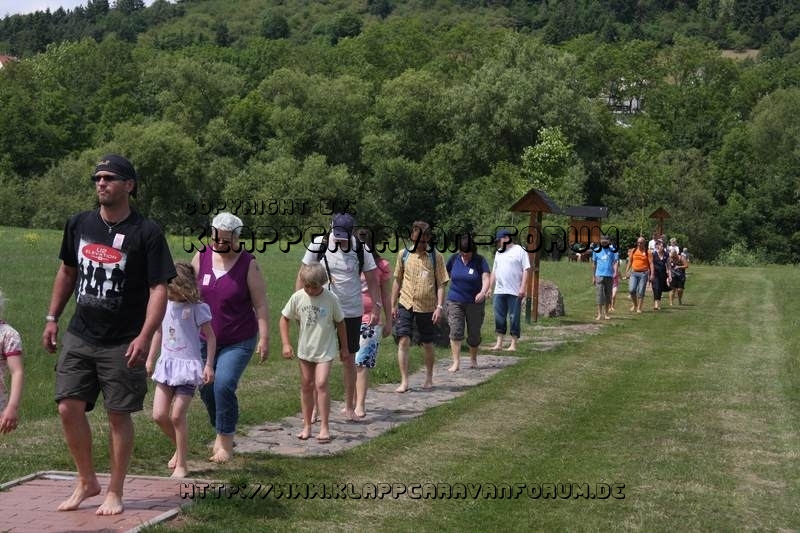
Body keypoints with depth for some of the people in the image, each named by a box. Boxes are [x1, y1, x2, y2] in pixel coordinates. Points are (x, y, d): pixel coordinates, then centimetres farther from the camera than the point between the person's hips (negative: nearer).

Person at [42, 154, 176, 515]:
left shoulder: (146, 233, -10)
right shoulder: (79, 225, 5)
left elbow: (159, 288, -12)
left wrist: (145, 337, -23)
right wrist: (52, 318, 14)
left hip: (123, 344, -4)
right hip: (79, 336, 4)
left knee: (119, 415, 2)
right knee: (68, 408, 0)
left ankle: (114, 493, 16)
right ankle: (87, 481, 20)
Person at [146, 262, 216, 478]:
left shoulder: (197, 308, -10)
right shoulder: (164, 304, 6)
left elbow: (210, 337, -5)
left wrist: (209, 365, -10)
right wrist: (150, 360, 22)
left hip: (188, 366, -5)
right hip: (167, 364, 6)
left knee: (177, 415, -10)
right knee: (159, 415, -1)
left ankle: (181, 465, 3)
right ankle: (180, 448, 27)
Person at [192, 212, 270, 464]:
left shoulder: (248, 265, -10)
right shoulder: (201, 258, 0)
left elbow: (261, 304, -8)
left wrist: (264, 338, -12)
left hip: (239, 342, -4)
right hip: (205, 339, 5)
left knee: (224, 385, -18)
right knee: (206, 388, 8)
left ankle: (225, 442, -6)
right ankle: (220, 433, 30)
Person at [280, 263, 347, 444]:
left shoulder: (331, 299, -13)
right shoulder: (298, 297, -8)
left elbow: (340, 323, -1)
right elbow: (284, 319, 3)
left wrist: (344, 347, 6)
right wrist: (285, 344, -5)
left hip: (325, 349, -3)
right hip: (305, 349, 3)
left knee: (321, 384, -15)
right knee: (306, 386, 11)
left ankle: (324, 427, -9)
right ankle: (306, 426, 23)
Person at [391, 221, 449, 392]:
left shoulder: (435, 257, -3)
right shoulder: (404, 254, 2)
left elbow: (441, 284, -2)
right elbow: (397, 281, 10)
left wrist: (440, 307, -10)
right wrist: (393, 305, 9)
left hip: (427, 307, -1)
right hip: (406, 304, 1)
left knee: (427, 344, 11)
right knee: (403, 341, -10)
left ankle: (429, 377, 30)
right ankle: (404, 382, -5)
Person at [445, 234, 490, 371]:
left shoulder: (480, 261, -6)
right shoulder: (454, 259, 2)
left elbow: (486, 278, -16)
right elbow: (446, 275, 15)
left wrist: (483, 292, -34)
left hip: (475, 302, -1)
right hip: (455, 301, 1)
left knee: (474, 333, 7)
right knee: (455, 331, -11)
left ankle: (473, 359, 29)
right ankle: (456, 362, -11)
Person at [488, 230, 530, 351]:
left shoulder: (519, 250, -3)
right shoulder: (499, 252, 18)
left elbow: (526, 270, -8)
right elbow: (494, 271, 22)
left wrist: (523, 288, -15)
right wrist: (490, 288, 17)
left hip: (515, 292, -6)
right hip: (499, 291, 6)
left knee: (514, 318, -1)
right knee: (499, 318, 7)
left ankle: (513, 344, 4)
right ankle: (499, 343, 13)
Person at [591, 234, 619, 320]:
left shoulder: (613, 250, 6)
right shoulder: (596, 251, 9)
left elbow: (616, 261, -2)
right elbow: (594, 264, 12)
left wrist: (616, 272, -19)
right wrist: (593, 277, 9)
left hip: (609, 275, 0)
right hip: (599, 275, 0)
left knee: (608, 295, 6)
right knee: (600, 294, -6)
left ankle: (606, 313, 15)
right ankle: (599, 314, -7)